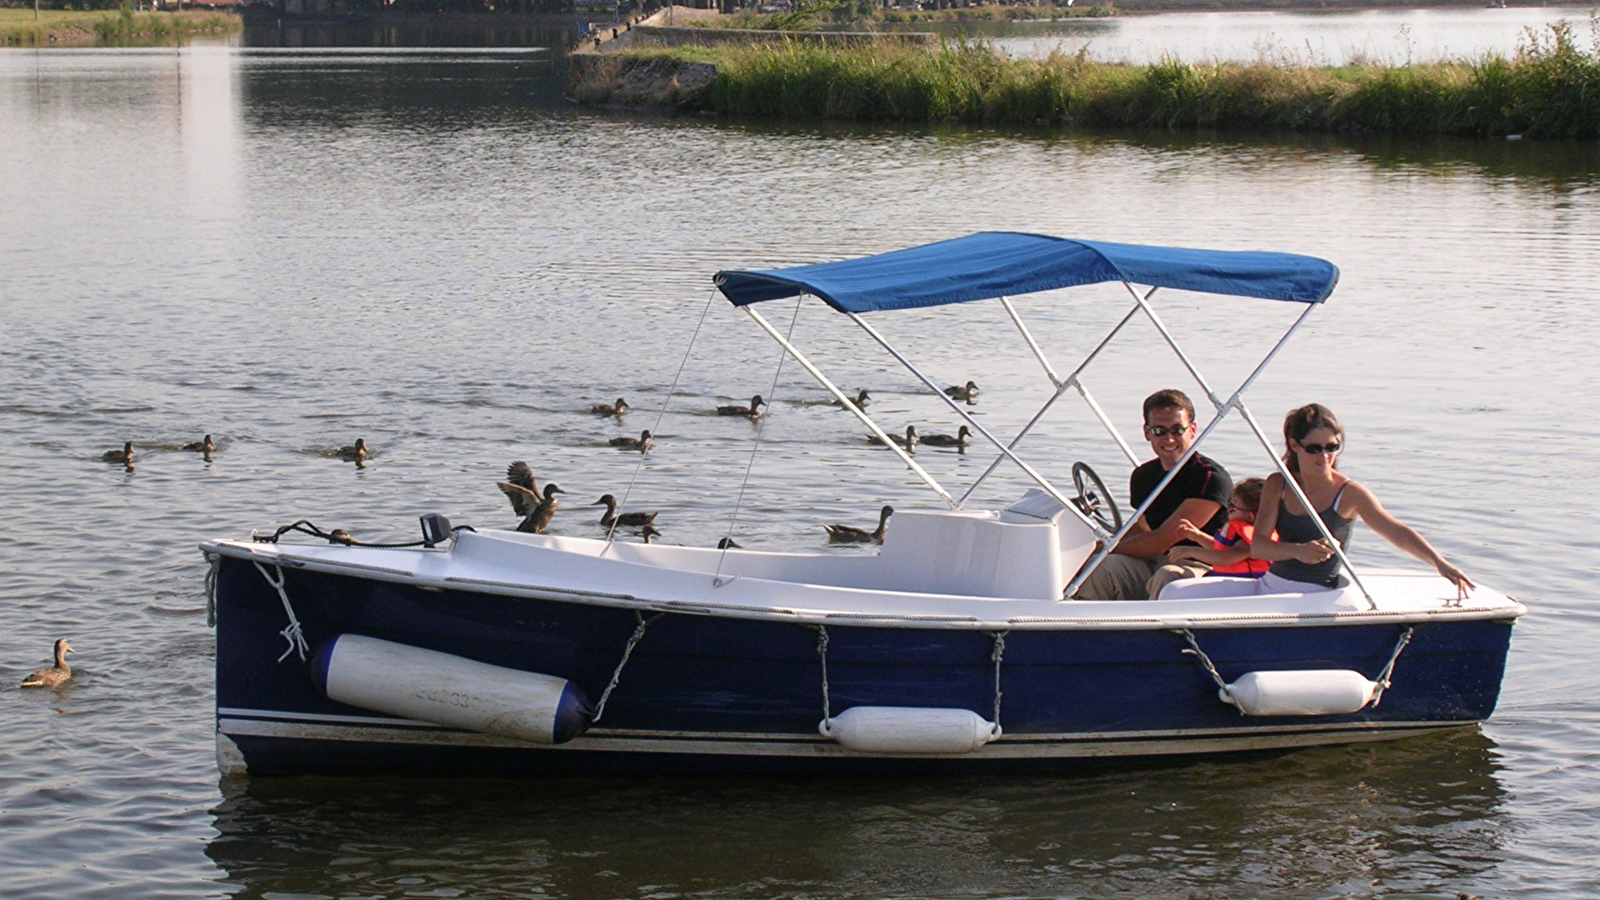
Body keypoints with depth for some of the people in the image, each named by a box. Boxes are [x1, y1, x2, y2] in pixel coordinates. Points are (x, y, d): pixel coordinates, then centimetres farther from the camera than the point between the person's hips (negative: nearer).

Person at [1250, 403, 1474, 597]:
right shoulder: (1277, 485, 3)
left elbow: (1398, 532, -13)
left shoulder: (1349, 493, -7)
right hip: (1271, 588, 3)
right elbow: (1257, 546, -7)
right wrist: (1298, 551, -28)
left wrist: (1438, 561, -29)